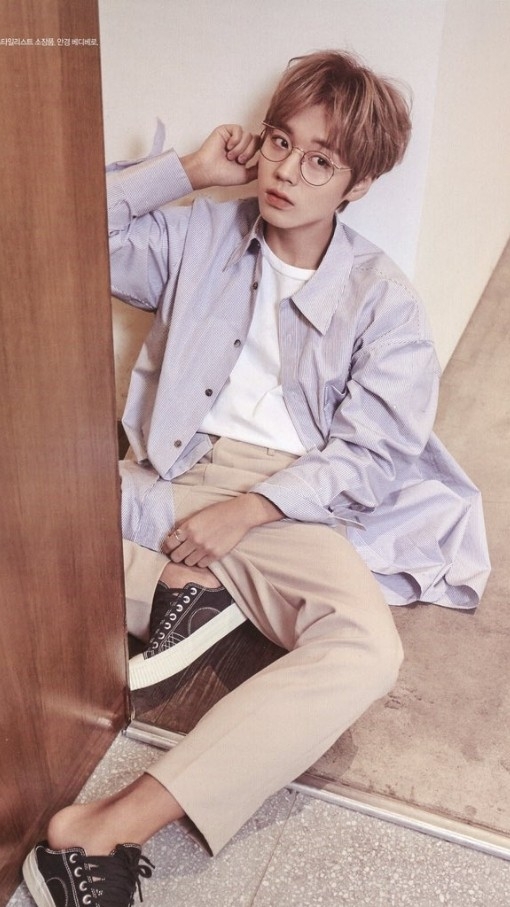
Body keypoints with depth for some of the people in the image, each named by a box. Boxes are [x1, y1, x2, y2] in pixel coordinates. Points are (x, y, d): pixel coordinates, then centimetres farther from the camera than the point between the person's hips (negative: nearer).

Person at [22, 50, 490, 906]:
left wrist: (249, 510, -18)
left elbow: (373, 456, -6)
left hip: (293, 506, -2)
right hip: (174, 480, 3)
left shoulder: (381, 298, 1)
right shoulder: (201, 238, 9)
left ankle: (104, 828, -32)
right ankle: (184, 583, -10)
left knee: (367, 650, -32)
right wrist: (188, 169, 1)